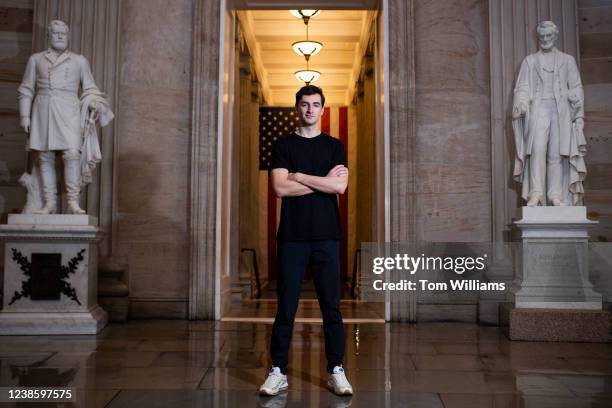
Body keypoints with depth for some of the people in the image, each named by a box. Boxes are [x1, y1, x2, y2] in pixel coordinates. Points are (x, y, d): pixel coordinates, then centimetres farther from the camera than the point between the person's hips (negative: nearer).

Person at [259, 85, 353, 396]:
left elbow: (340, 186, -6)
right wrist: (324, 179, -6)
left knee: (331, 306, 4)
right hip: (292, 236, 0)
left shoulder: (334, 146, 10)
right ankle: (278, 371, 13)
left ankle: (336, 371, 15)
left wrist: (298, 175, -6)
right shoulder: (283, 146, 7)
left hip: (326, 236, 1)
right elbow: (280, 187, -7)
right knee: (286, 307, 3)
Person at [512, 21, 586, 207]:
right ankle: (536, 193, -23)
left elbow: (576, 86, 13)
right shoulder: (530, 60, 17)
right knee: (538, 149, -19)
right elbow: (523, 87, 8)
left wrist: (575, 98, -6)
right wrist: (521, 104, -11)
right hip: (538, 109, -1)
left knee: (557, 153, -5)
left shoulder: (567, 60, 19)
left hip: (561, 110, 1)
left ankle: (555, 195, -4)